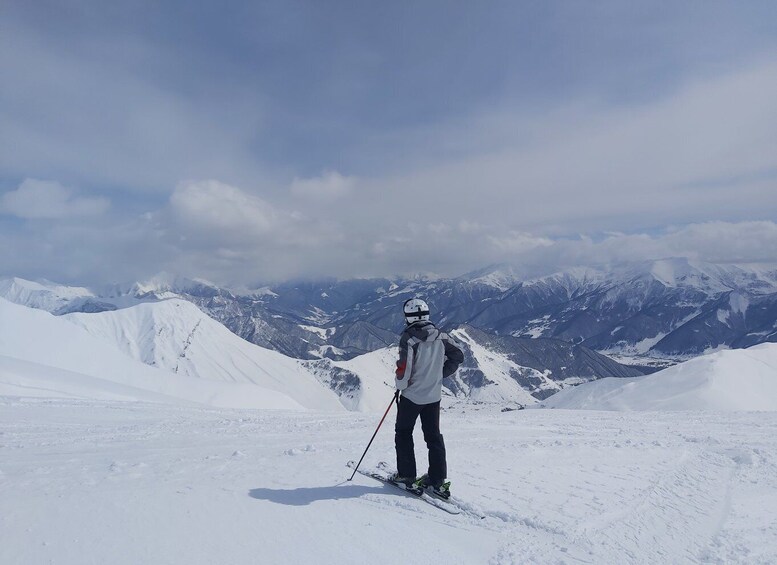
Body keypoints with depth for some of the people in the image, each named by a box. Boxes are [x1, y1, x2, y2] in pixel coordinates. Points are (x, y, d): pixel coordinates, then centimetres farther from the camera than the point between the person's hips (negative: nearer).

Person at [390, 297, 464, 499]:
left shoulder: (409, 338, -19)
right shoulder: (440, 336, -2)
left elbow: (404, 369, -22)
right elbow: (458, 356, 4)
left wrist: (400, 386, -2)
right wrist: (441, 374, 11)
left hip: (411, 395, -5)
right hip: (434, 395, 5)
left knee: (403, 434, 14)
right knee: (434, 436, 14)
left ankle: (407, 476, 17)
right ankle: (439, 480, 15)